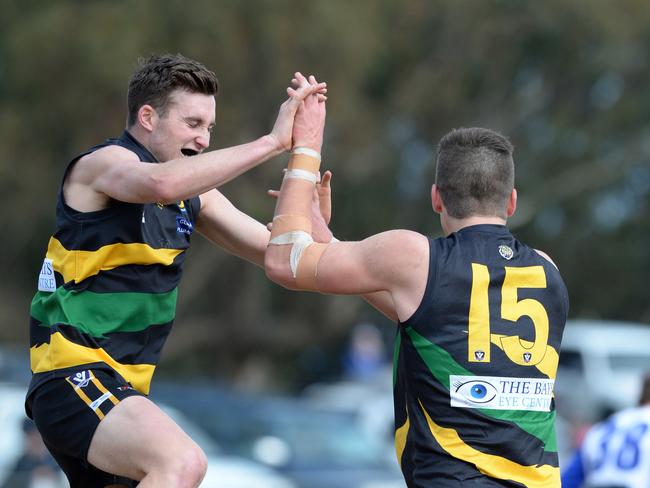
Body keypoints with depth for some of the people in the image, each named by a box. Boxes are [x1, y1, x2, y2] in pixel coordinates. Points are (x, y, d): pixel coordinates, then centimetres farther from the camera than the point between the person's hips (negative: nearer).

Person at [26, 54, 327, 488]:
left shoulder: (194, 198, 14)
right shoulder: (102, 163, -11)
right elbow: (162, 183, -34)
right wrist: (273, 141, -33)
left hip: (123, 390, 10)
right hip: (73, 374, -10)